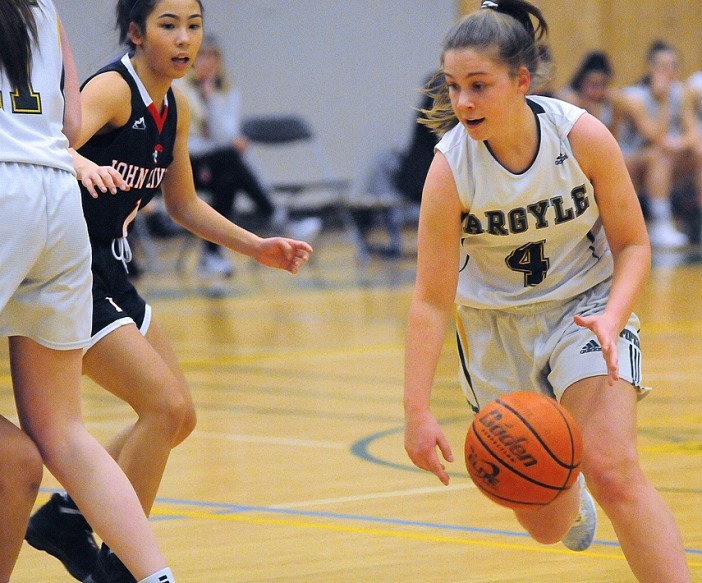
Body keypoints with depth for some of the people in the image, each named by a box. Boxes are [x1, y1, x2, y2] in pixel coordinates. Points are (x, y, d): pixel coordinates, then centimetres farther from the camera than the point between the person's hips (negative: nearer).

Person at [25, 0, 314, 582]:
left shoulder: (175, 108, 8)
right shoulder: (113, 88, -18)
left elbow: (184, 205, 20)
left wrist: (257, 247, 12)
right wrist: (81, 164, -58)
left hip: (108, 269, 9)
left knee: (178, 417, 13)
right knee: (166, 406, -15)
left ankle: (64, 517, 25)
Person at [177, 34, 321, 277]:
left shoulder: (230, 94, 7)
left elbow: (226, 134, -9)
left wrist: (211, 96, -13)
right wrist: (225, 146, -17)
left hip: (216, 168, 4)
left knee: (228, 179, -32)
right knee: (230, 155, -31)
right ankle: (275, 219, -35)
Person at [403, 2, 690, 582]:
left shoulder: (583, 136, -21)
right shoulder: (450, 169, -22)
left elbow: (633, 244, -9)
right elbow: (431, 300, -20)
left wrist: (612, 319, -28)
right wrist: (417, 410, -27)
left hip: (586, 307, -1)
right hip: (497, 325, 1)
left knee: (613, 470, -24)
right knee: (546, 525, 8)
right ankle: (572, 501, 46)